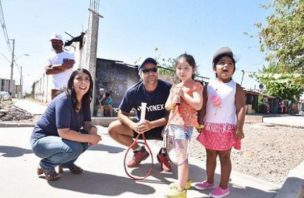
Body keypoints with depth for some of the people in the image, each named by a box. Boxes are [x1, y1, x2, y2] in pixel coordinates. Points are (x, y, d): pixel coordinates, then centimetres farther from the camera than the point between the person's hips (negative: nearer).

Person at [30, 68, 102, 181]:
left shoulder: (84, 101, -3)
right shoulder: (64, 100, -27)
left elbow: (87, 123, -5)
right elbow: (63, 132, -32)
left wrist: (93, 130, -28)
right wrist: (89, 138, -29)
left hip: (58, 139, 8)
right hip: (41, 140, -7)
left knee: (90, 134, -10)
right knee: (74, 148, -32)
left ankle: (67, 162, 10)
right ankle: (46, 165, -2)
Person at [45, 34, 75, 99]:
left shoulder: (69, 55, 2)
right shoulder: (51, 57, 13)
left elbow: (69, 65, -19)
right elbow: (47, 71, -3)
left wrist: (54, 66, -5)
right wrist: (62, 68, -11)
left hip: (68, 87, -4)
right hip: (55, 87, 4)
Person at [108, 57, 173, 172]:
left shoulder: (168, 88, -21)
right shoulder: (133, 91, -15)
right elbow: (122, 114, -9)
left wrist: (151, 124, -36)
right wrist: (134, 125, -31)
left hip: (162, 127, -2)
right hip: (141, 126, 3)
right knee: (113, 128, -15)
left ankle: (163, 153, 2)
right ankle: (139, 151, 8)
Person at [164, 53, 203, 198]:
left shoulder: (196, 86, -5)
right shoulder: (174, 87, 16)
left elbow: (198, 105, -19)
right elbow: (167, 106, 14)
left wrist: (183, 94, -16)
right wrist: (173, 101, -8)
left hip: (185, 124, -8)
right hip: (174, 123, 8)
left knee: (181, 155, -7)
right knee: (180, 154, 17)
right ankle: (184, 180, 32)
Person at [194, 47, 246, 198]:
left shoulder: (236, 88, -5)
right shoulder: (209, 86, 4)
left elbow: (241, 109, -9)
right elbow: (203, 107, 5)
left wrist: (239, 128, -14)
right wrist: (200, 123, -1)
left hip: (227, 128, -4)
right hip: (209, 127, 4)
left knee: (224, 157, 6)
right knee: (210, 155, 15)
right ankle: (209, 181, 32)